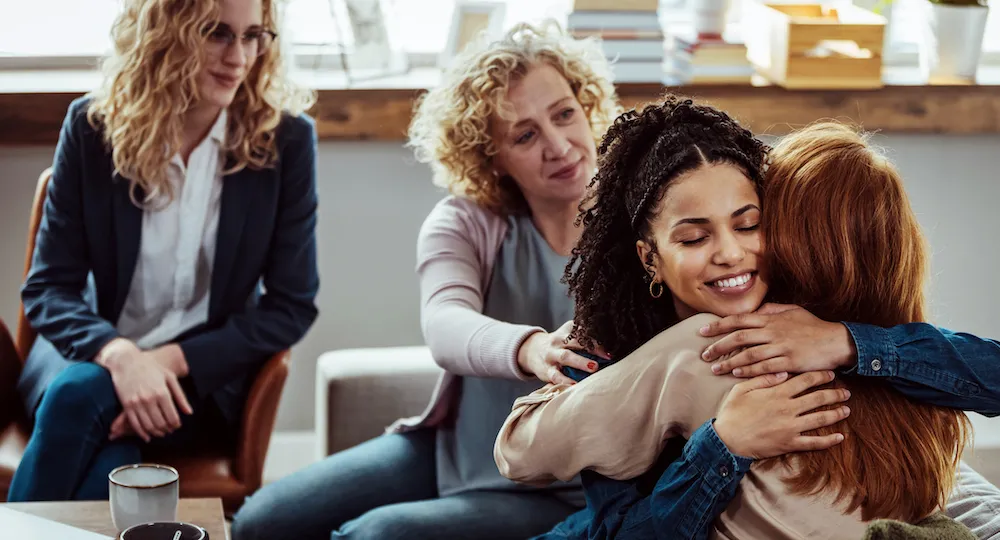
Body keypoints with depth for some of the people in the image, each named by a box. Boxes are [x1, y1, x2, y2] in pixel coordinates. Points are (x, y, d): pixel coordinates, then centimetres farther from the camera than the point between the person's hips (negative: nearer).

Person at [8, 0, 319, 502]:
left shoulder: (286, 137, -7)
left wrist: (173, 360, -17)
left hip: (206, 377, -1)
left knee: (80, 394, -31)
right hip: (90, 353, 1)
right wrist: (119, 354, -25)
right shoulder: (93, 124, -4)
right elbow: (48, 286, -4)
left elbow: (291, 305, -4)